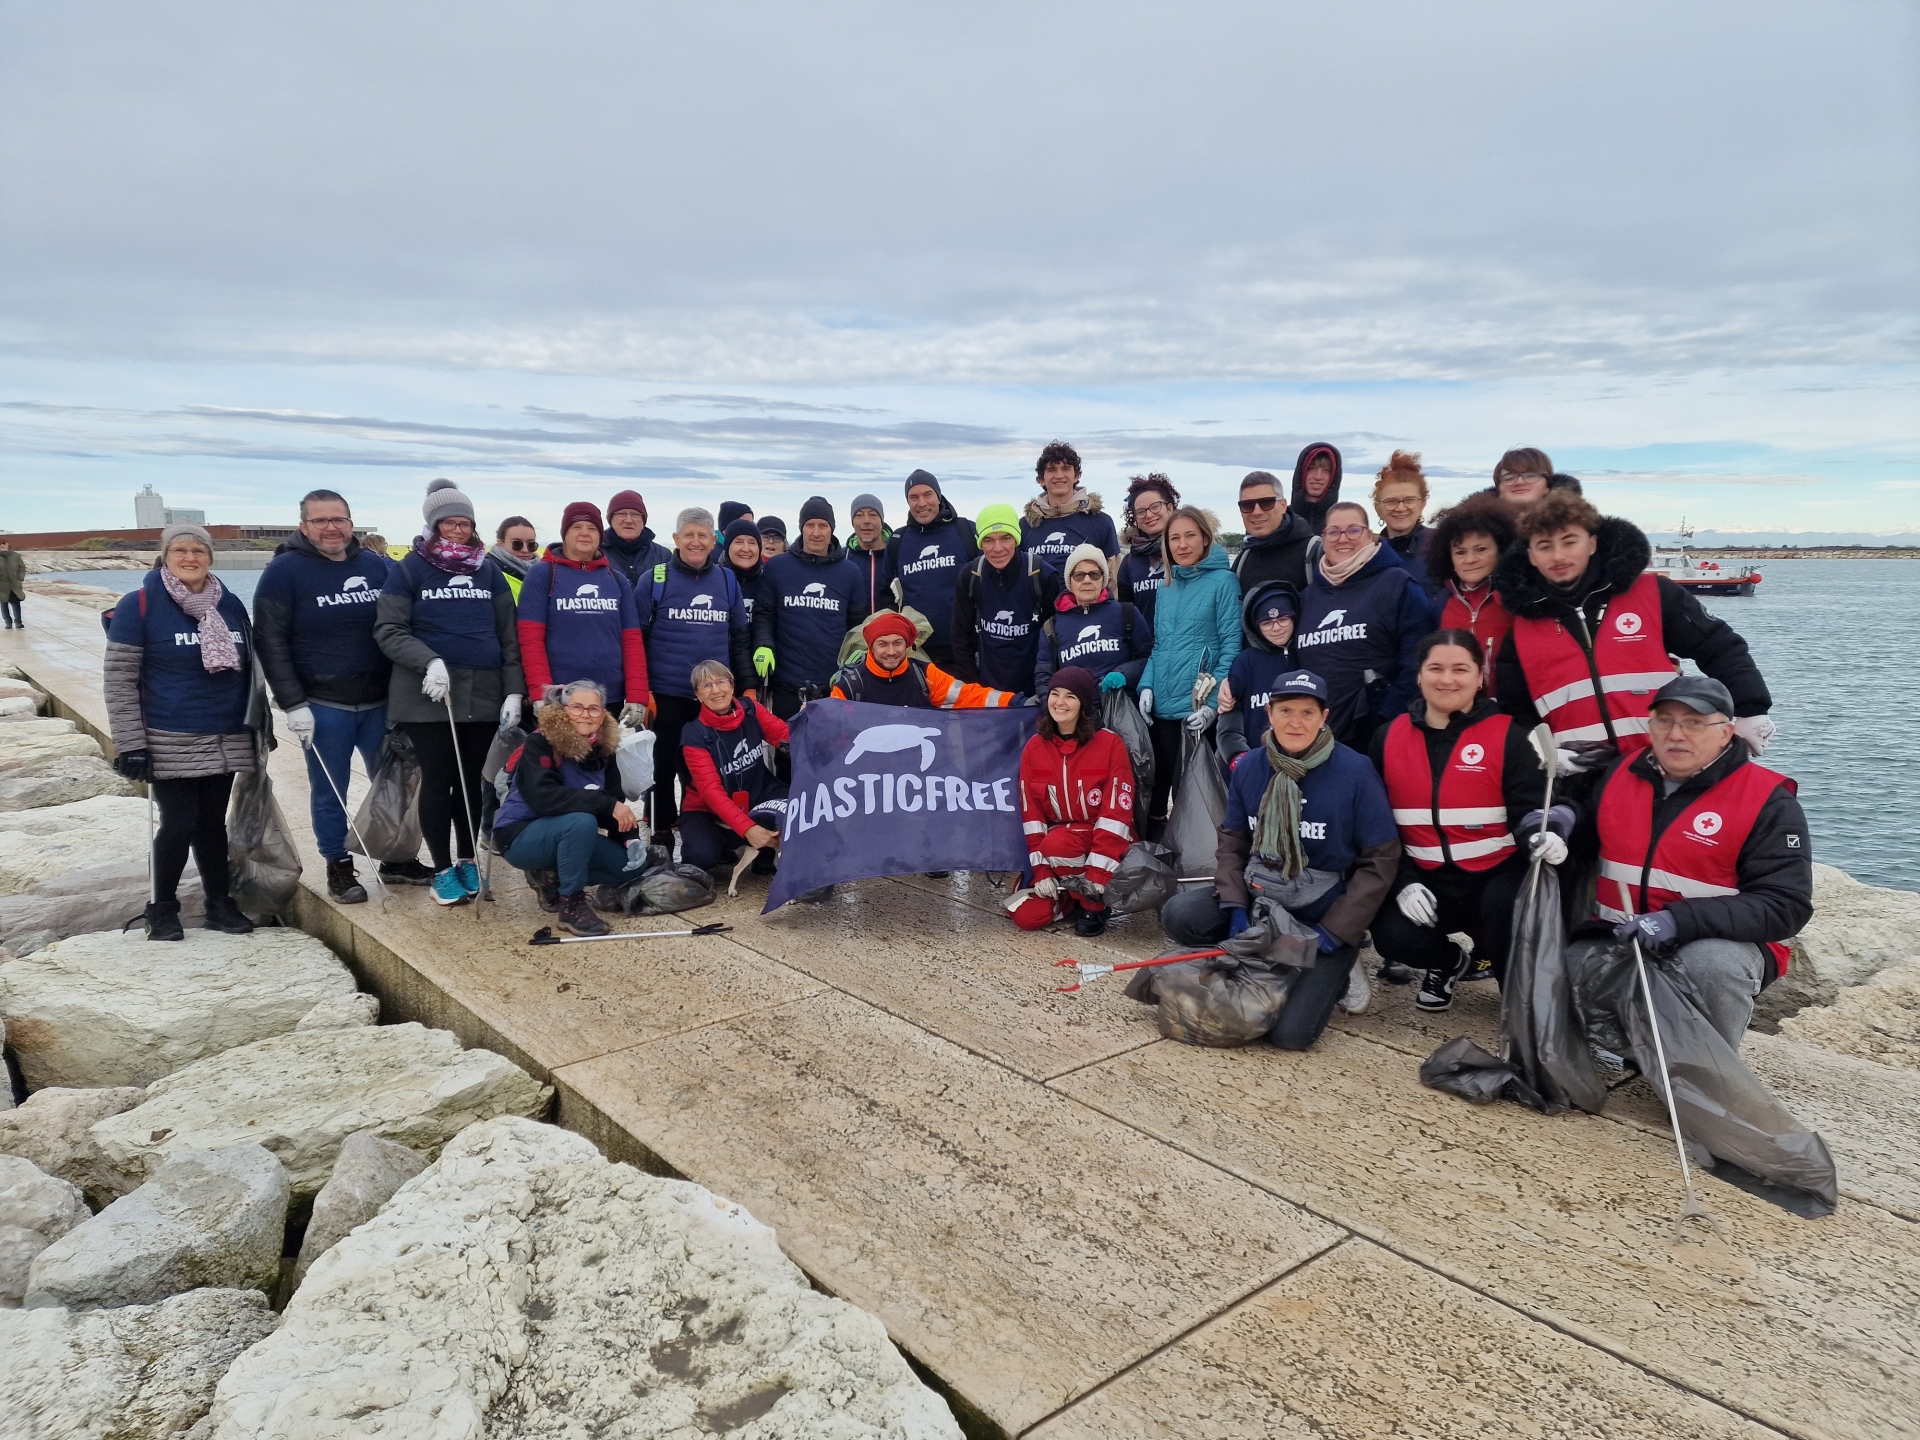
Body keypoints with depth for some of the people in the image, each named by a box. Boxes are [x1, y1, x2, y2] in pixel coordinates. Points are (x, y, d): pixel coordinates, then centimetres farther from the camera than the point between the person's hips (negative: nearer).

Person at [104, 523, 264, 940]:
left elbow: (249, 670, 16)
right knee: (179, 825, -1)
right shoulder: (139, 604, -7)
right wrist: (129, 744, -12)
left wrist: (258, 723, 15)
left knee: (213, 823, 12)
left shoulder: (230, 604, 7)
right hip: (170, 744, -4)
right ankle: (162, 909, 18)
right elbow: (119, 679, -8)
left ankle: (220, 903, 23)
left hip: (226, 741, 4)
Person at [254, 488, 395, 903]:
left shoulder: (379, 566, 5)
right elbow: (270, 641, -6)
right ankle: (338, 868, 20)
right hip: (322, 706, -3)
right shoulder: (285, 570, -5)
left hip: (381, 701, 3)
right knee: (329, 791, 6)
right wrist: (292, 704, -11)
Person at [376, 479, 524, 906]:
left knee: (472, 779, 9)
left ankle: (467, 860, 23)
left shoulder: (489, 571, 11)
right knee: (438, 779, 0)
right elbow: (388, 630, -3)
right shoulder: (409, 570, 3)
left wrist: (513, 691, 2)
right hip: (428, 696, -3)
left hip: (484, 695, 3)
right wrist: (429, 662, -18)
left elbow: (508, 636, 10)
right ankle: (442, 869, 13)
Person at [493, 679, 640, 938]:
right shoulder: (540, 744, -19)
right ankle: (571, 904, -19)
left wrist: (631, 837, -18)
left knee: (629, 865, -8)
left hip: (563, 835, 7)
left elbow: (616, 801, 1)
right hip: (521, 836, -7)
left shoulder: (603, 751, 0)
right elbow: (542, 797, -34)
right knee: (582, 821, -35)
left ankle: (551, 878, 9)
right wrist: (608, 805, -40)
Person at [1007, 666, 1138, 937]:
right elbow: (1031, 812, -2)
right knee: (1026, 916, -15)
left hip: (1103, 846, -4)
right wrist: (1041, 871, -11)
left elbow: (1116, 812, -17)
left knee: (1055, 844, -34)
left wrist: (1097, 875, -23)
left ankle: (1094, 903, -10)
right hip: (1057, 840, 4)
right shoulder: (1034, 747, -1)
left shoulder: (1110, 744, -13)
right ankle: (1076, 892, 13)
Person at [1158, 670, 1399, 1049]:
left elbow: (1380, 861, -9)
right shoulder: (1249, 766, -1)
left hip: (1323, 913, -4)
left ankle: (1331, 974, 12)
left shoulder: (1355, 772, -13)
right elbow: (1232, 840, 6)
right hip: (1258, 897, 4)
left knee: (1290, 1032, -20)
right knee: (1178, 915, -22)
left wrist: (1335, 931, -14)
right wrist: (1235, 906, -9)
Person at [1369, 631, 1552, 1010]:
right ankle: (1446, 962, 16)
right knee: (1391, 936, -23)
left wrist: (1543, 836, -30)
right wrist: (1402, 882, -3)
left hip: (1498, 876, -2)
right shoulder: (1388, 738, 5)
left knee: (1503, 906, -34)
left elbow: (1528, 808, -6)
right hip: (1427, 881, 2)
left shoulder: (1507, 736, -3)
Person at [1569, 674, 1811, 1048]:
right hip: (1618, 939, 4)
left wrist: (1680, 920, -29)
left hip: (1720, 944, -3)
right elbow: (1585, 839, 26)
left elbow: (1784, 906, -16)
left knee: (1711, 964, -36)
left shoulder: (1768, 803, -8)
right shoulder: (1619, 775, 6)